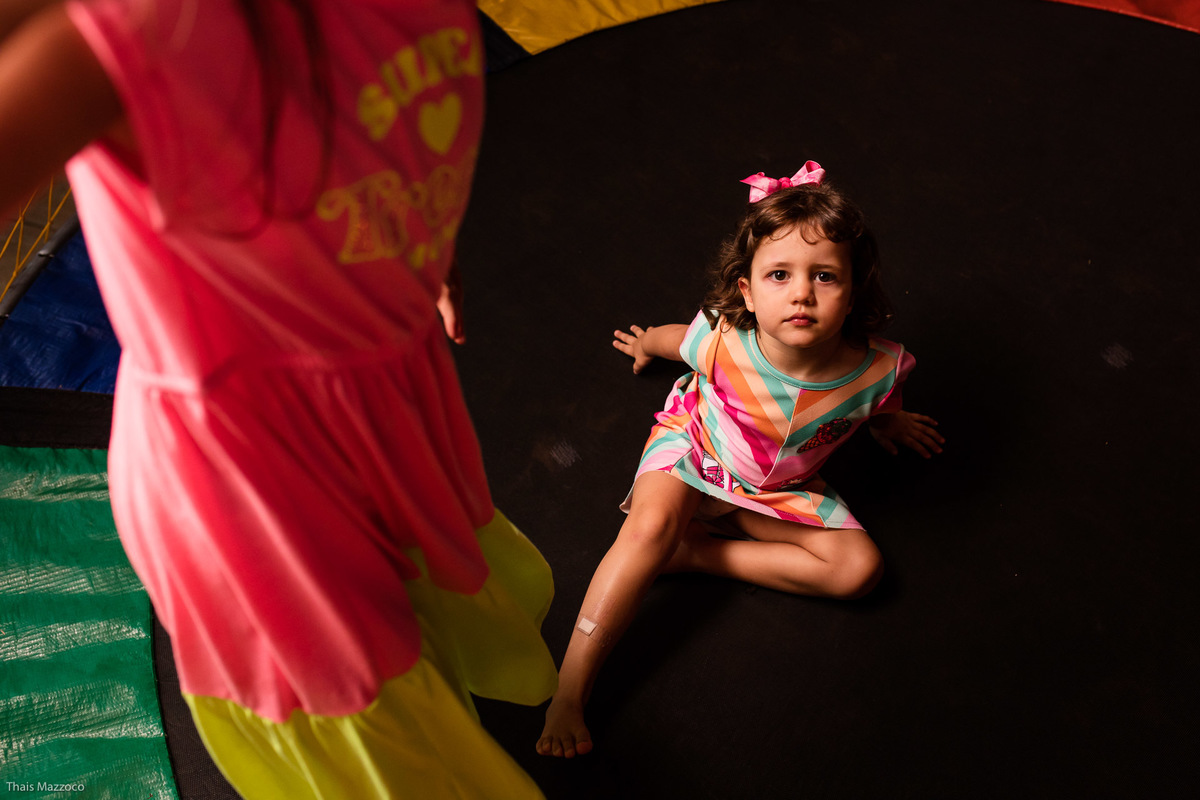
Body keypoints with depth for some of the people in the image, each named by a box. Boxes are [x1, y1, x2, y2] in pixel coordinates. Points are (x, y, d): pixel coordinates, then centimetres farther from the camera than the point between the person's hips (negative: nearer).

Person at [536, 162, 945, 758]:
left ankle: (695, 552, -12)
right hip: (691, 448, -3)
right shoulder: (721, 341, -32)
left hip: (782, 489, 3)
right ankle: (568, 692, -26)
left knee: (860, 568, -13)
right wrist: (646, 344, 19)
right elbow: (675, 337, -4)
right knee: (650, 528, -31)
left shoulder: (875, 369, -30)